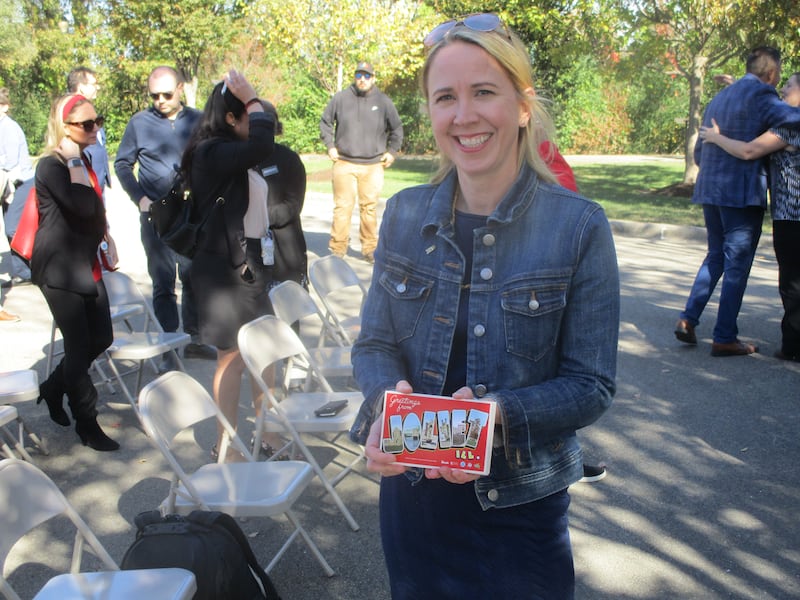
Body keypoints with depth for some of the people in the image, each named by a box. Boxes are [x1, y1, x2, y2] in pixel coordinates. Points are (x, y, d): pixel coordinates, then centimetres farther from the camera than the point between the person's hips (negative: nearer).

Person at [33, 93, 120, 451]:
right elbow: (83, 206, -32)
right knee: (79, 345, -3)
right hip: (59, 270, -8)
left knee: (101, 339, 11)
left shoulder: (84, 160, 11)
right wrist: (74, 162, -23)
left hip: (86, 265, 9)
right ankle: (87, 425, 10)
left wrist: (108, 241, 18)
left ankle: (54, 388, 34)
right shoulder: (51, 166, -16)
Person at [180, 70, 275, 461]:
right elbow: (261, 144, -34)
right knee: (233, 356, 0)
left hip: (250, 262, 9)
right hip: (224, 267, -9)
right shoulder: (211, 152, -17)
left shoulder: (232, 152, 11)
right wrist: (251, 99, -22)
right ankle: (227, 444, 13)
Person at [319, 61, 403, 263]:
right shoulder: (340, 98, 3)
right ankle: (337, 249, 4)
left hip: (373, 165, 1)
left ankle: (369, 248, 14)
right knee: (342, 207, -2)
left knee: (369, 208, 4)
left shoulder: (383, 101, 5)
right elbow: (325, 122, 15)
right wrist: (330, 146, 7)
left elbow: (397, 129, 18)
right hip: (345, 163, -1)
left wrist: (392, 151, 11)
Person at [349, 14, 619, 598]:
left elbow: (592, 385, -11)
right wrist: (387, 400, -19)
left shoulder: (579, 225, -12)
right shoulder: (405, 214, -3)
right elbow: (373, 345, 3)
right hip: (411, 496, 3)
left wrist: (499, 414, -28)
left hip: (520, 508, -2)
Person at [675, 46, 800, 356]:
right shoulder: (760, 95, -8)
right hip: (742, 192, -8)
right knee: (737, 264, -1)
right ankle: (725, 338, 3)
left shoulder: (719, 98, 18)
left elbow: (698, 152, 21)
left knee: (716, 256, 19)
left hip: (709, 190, 8)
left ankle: (688, 319, 11)